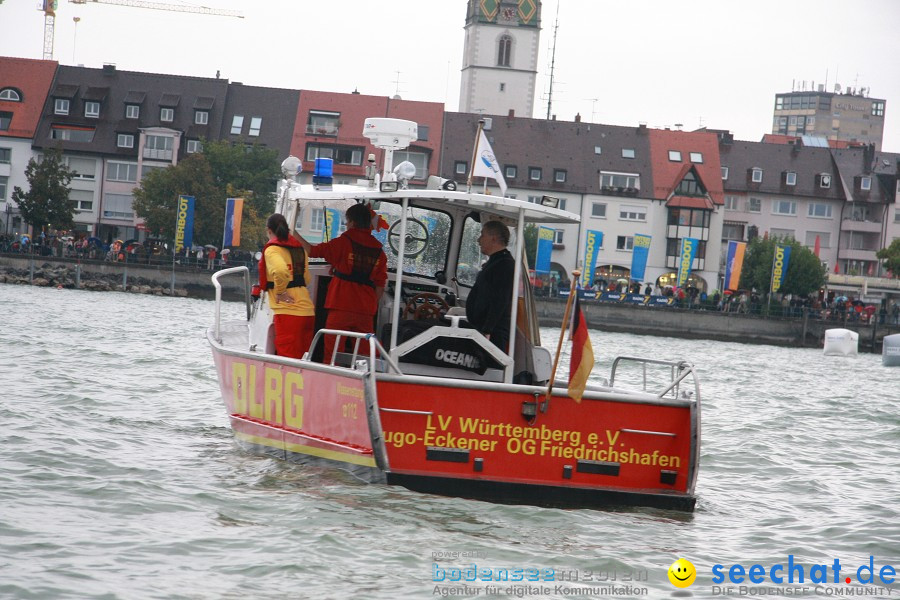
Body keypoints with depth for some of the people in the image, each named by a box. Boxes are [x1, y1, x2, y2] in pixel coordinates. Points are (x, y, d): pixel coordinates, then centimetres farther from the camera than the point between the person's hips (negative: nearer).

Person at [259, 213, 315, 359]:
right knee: (303, 357, 13)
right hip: (307, 310, 7)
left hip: (287, 310, -7)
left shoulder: (272, 250, -6)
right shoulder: (299, 248, 16)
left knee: (287, 356, -6)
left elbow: (280, 270, -25)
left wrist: (280, 292, -12)